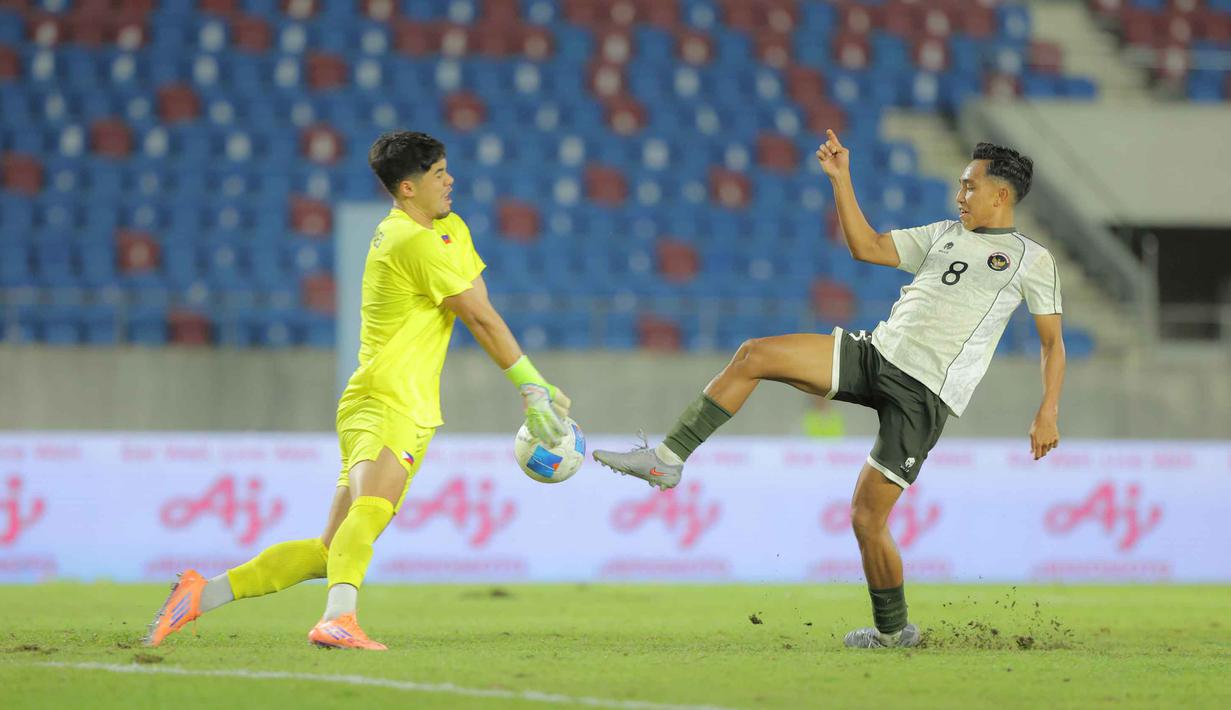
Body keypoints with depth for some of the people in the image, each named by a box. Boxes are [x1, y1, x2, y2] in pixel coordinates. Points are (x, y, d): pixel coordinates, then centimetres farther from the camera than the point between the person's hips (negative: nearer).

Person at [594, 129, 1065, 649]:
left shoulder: (1032, 261, 4)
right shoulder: (944, 235, 20)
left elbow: (1053, 341, 4)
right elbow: (868, 248, 19)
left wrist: (1048, 411, -9)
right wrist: (841, 180, 12)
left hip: (924, 395, -6)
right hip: (876, 353, 6)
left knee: (866, 518, -10)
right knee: (754, 355, -11)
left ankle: (893, 630, 11)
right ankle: (668, 459, -9)